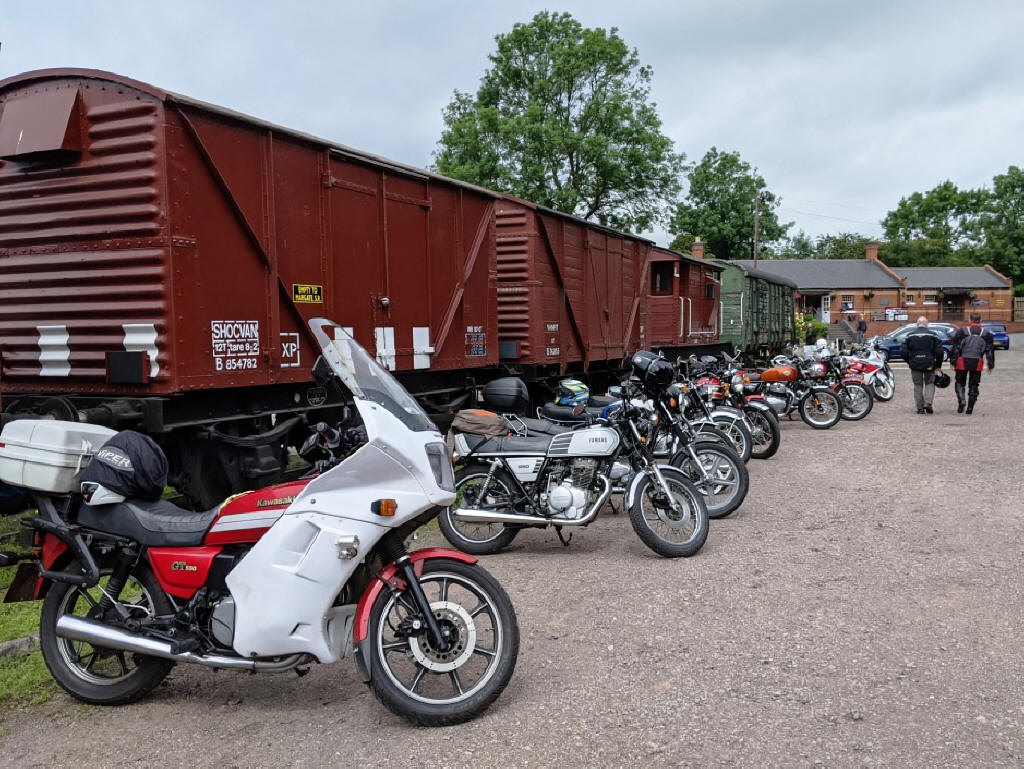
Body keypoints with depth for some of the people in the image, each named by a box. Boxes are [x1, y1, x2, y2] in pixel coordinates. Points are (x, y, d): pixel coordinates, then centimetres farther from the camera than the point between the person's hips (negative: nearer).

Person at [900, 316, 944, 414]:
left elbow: (903, 350, -2)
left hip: (915, 365, 1)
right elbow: (939, 351, -5)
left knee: (918, 385, 8)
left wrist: (909, 362, 11)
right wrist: (938, 365, 6)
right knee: (930, 383, 13)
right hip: (929, 365, -1)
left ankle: (920, 408, 7)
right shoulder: (933, 335, -2)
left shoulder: (910, 335, 2)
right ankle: (928, 403, -5)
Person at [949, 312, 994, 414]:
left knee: (960, 383, 13)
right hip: (977, 364, 2)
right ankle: (970, 408, 11)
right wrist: (991, 365, 15)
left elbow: (955, 347, -2)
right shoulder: (986, 334, 7)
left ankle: (961, 401, -10)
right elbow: (990, 350, 10)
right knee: (973, 385, 10)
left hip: (963, 362, -2)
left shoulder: (962, 331, -1)